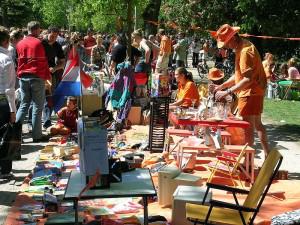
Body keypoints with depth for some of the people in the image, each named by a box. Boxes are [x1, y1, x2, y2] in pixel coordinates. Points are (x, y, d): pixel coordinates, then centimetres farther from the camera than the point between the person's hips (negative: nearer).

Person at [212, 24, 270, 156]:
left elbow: (247, 79, -27)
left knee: (248, 127, -5)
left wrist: (227, 92, -27)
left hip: (250, 93, -11)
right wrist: (222, 86, 9)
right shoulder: (242, 48, 11)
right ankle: (268, 156, 30)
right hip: (255, 92, 11)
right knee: (257, 124, 19)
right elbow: (240, 74, 16)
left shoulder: (245, 51, -21)